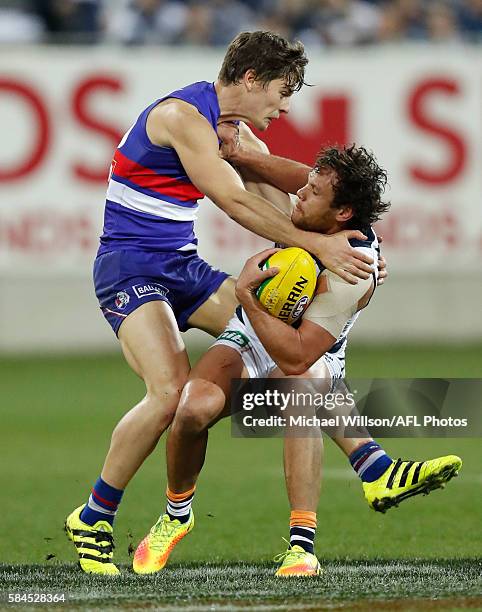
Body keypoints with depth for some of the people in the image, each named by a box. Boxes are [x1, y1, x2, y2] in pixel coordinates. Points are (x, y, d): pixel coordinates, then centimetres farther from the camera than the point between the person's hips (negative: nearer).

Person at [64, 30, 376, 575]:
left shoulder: (231, 128, 11)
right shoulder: (182, 116, -18)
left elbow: (278, 209, 14)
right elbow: (235, 204, -23)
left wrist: (353, 252, 0)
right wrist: (317, 245, -23)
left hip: (183, 267, 9)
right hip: (130, 269, -9)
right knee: (171, 391, -27)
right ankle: (92, 519, -10)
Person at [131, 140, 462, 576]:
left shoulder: (351, 276, -34)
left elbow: (294, 358, -39)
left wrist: (246, 293, -37)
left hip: (308, 357, -5)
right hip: (246, 339, 5)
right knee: (194, 407, -25)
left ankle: (302, 547, -42)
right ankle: (177, 514, 4)